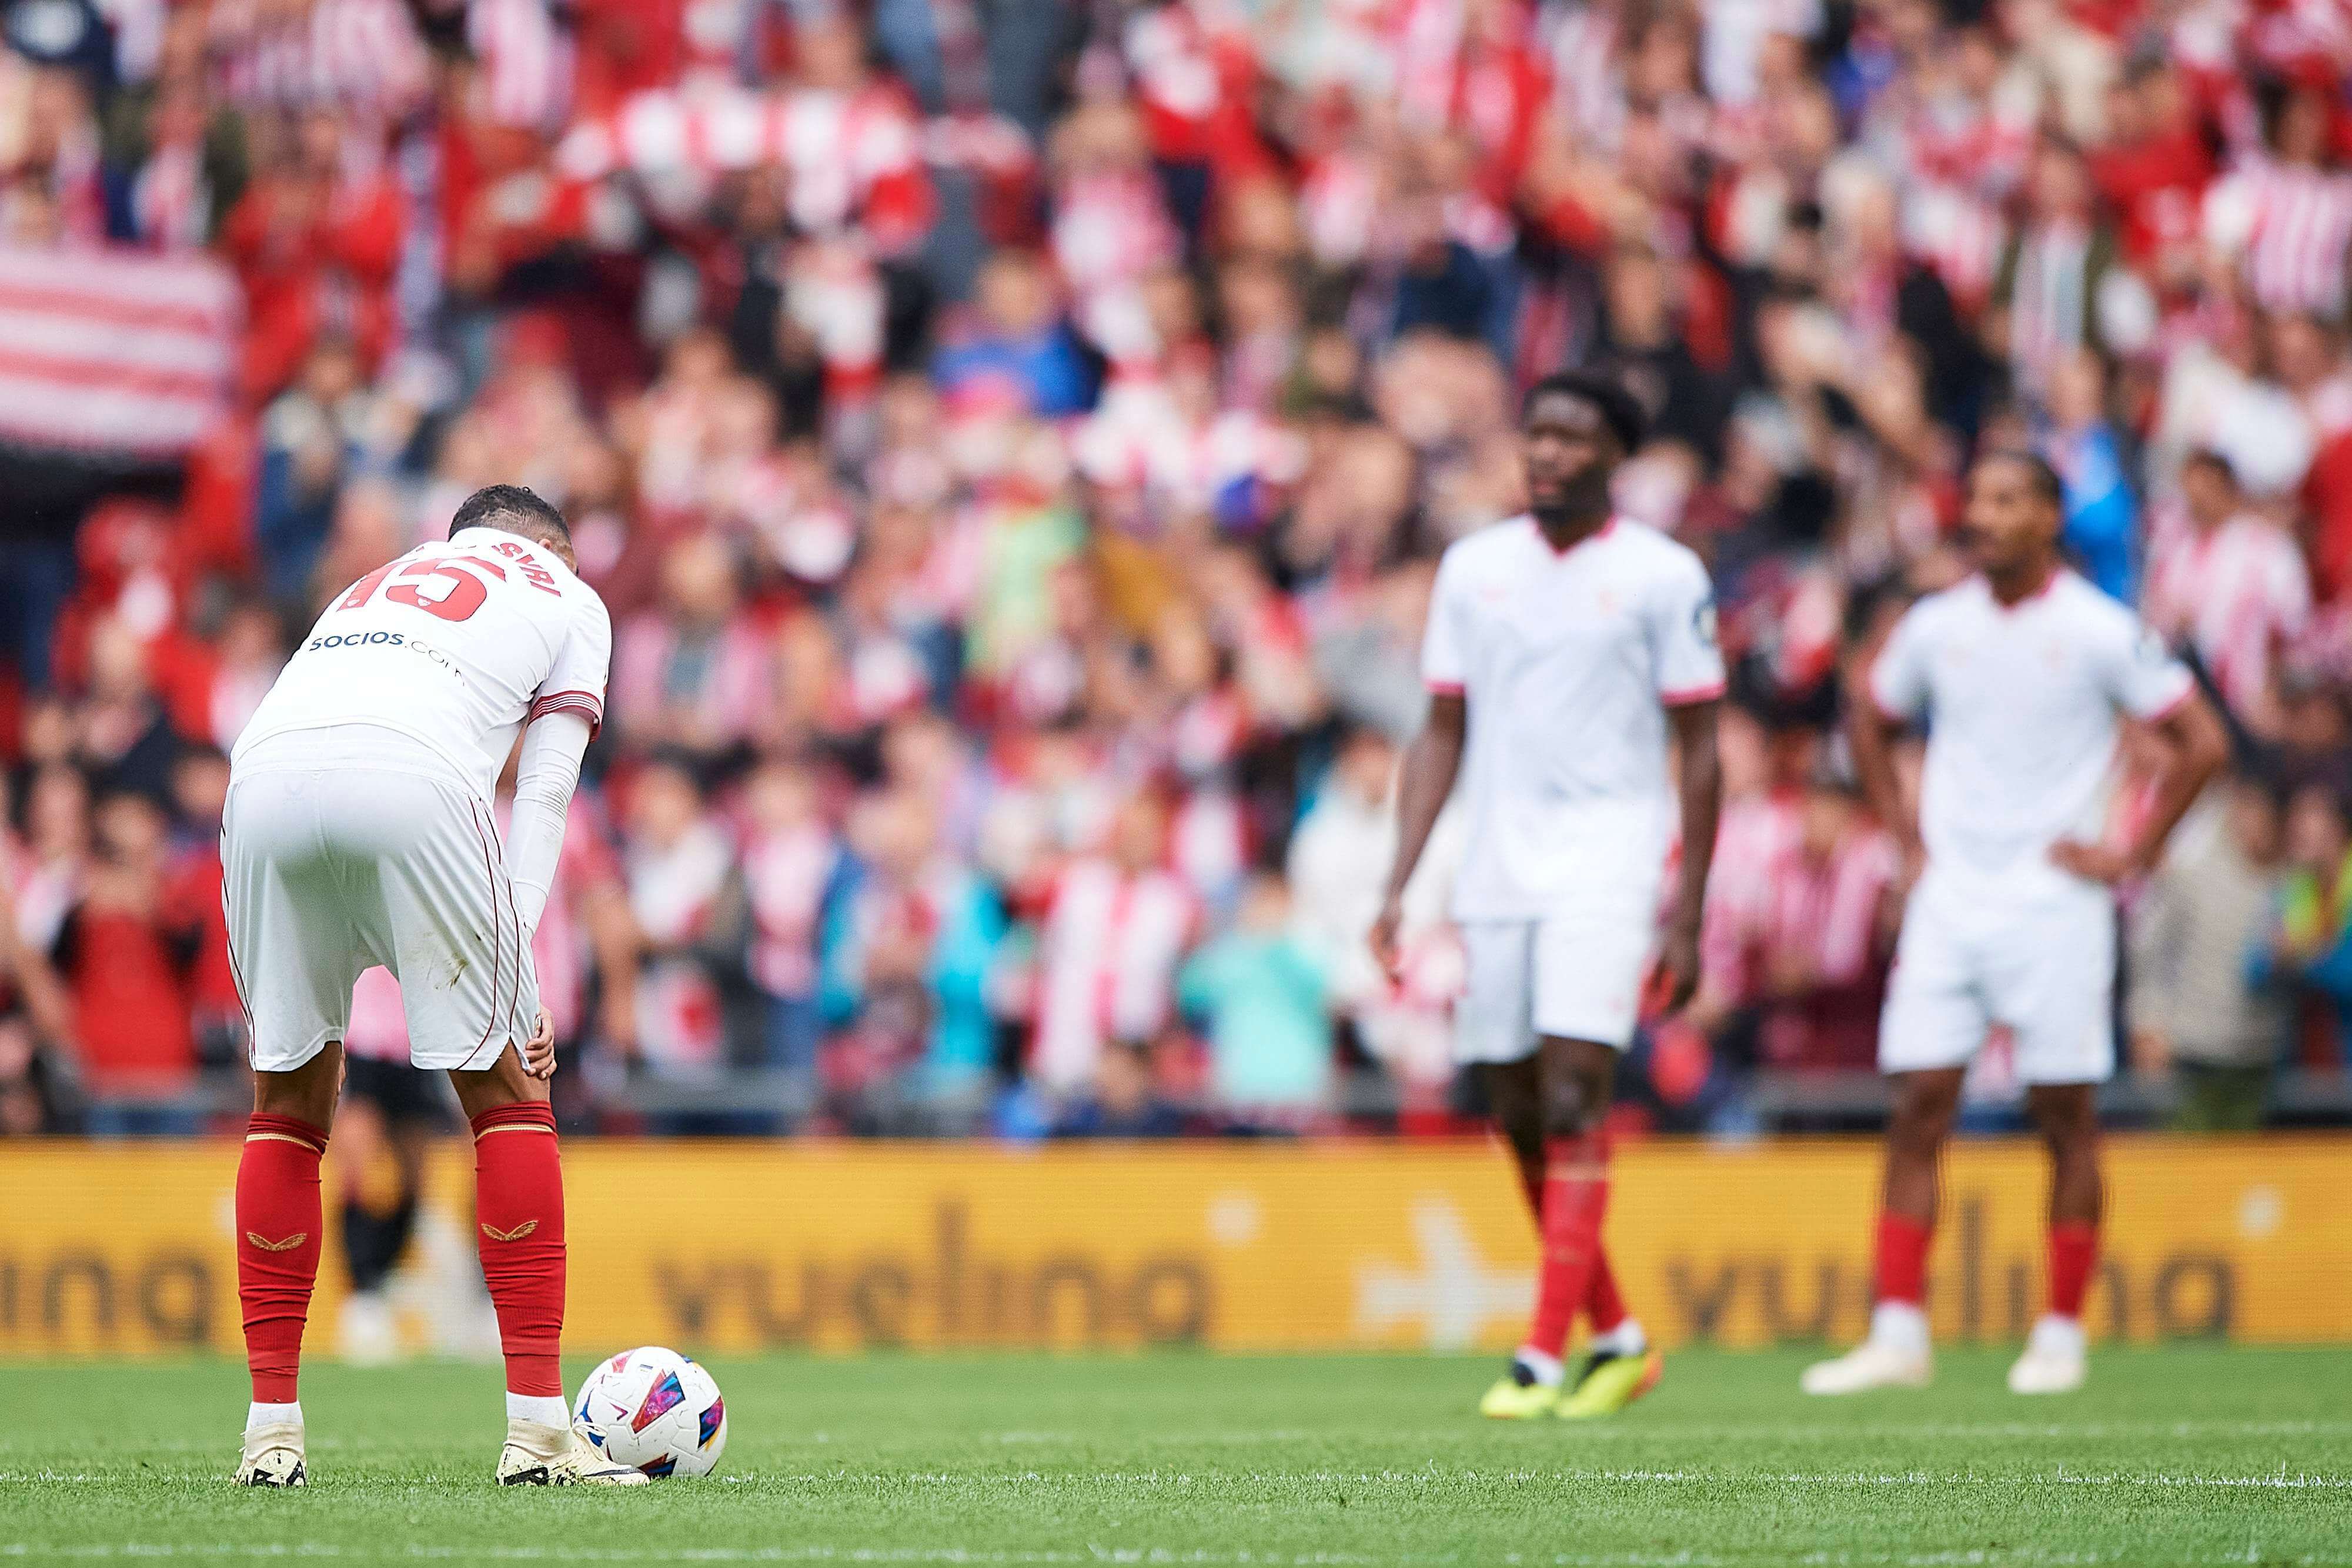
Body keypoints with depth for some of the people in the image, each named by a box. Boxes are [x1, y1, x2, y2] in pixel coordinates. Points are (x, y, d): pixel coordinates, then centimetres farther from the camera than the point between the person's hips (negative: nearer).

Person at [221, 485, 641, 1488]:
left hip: (263, 776, 4)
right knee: (507, 1094, 8)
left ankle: (271, 1430, 14)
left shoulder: (376, 585, 41)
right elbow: (541, 798, 16)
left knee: (289, 1100, 17)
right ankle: (538, 1426, 4)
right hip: (411, 783, -4)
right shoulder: (569, 598, 29)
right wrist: (519, 971, 10)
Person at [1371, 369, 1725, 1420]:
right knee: (1521, 1124, 7)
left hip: (1605, 870, -5)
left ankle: (1542, 1358, -15)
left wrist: (1688, 917, -5)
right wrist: (1398, 886, 5)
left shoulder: (1663, 576, -2)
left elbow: (1700, 752, 0)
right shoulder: (1473, 567, 10)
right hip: (1494, 878, 5)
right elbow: (1443, 735, 13)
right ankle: (1616, 1337, 22)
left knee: (1572, 1106, -15)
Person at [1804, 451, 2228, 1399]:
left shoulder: (2100, 632, -5)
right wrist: (1906, 836, 12)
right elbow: (1871, 726, 24)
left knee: (2066, 1117, 0)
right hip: (1948, 903, 4)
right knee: (1917, 1108, -3)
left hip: (2056, 904, -4)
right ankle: (1897, 1337, -2)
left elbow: (2201, 743, -3)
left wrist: (2130, 858, -5)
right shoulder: (1936, 627, 7)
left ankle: (2061, 1338, 9)